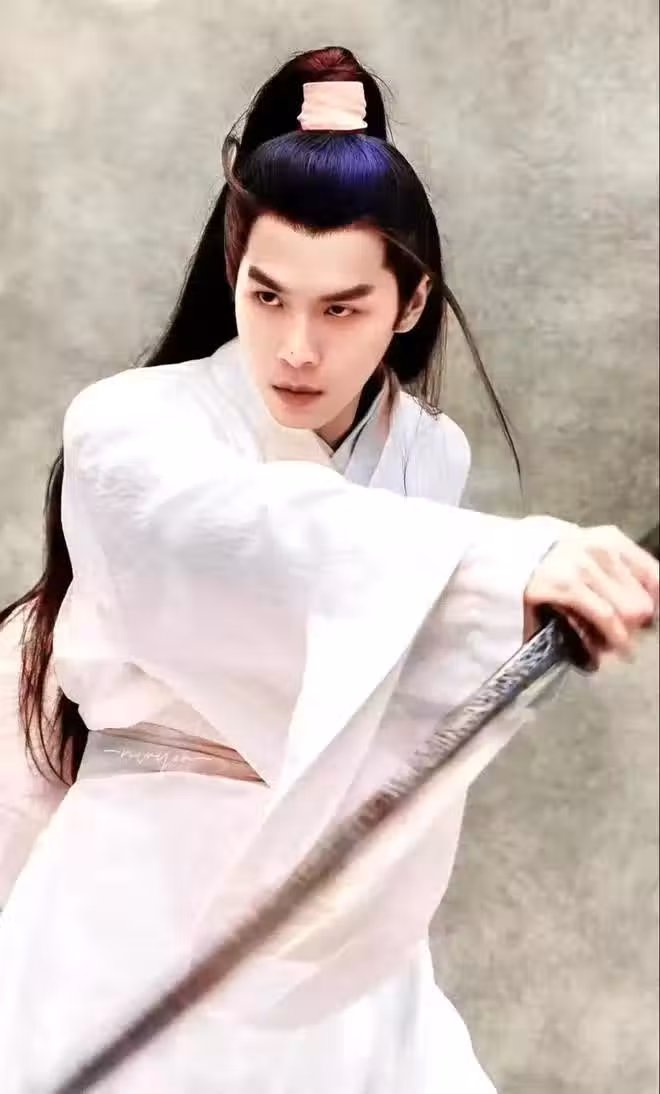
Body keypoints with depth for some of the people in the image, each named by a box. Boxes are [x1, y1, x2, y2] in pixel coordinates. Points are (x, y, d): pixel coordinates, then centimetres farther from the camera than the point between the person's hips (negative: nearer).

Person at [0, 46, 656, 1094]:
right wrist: (513, 560, -51)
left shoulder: (431, 457, -1)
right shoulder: (131, 428, -16)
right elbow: (250, 534, -38)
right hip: (145, 925, -4)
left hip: (341, 928, 4)